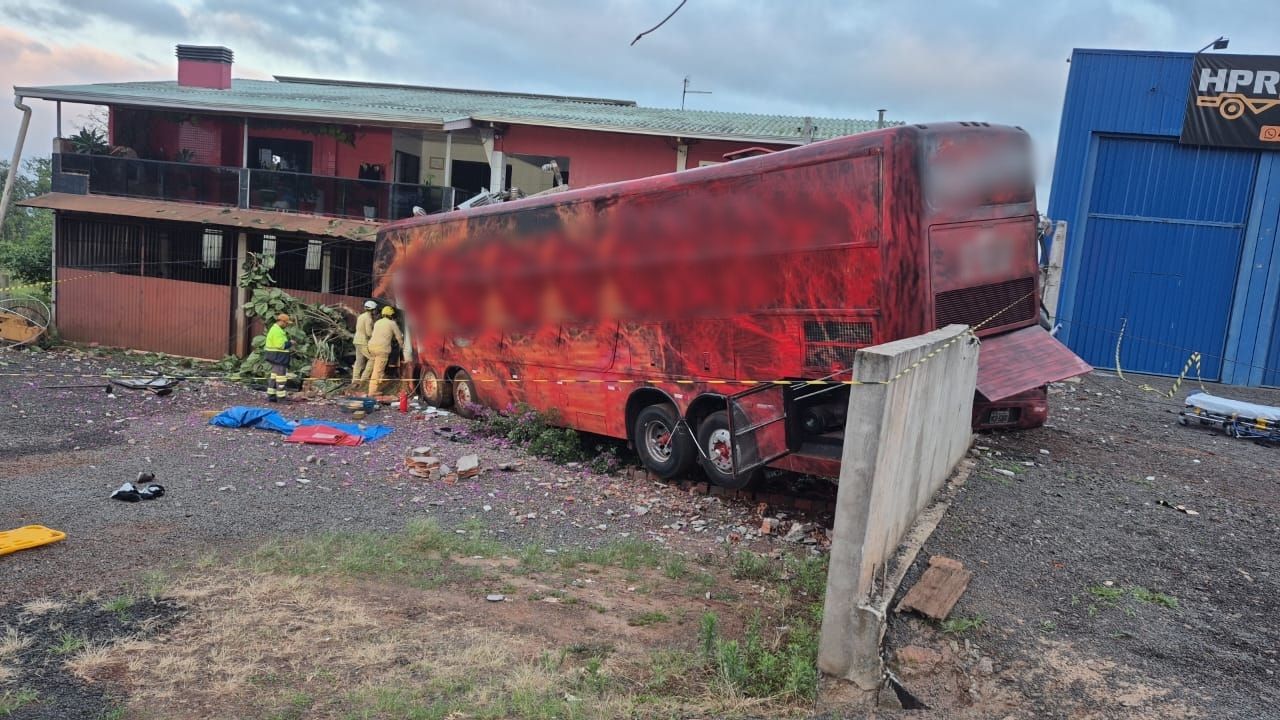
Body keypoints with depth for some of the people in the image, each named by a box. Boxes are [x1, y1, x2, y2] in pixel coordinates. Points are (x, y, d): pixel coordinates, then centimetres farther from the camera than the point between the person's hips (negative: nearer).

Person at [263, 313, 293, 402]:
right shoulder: (277, 331, -18)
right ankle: (281, 397, -5)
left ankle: (271, 396, 18)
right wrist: (290, 343, -11)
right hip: (278, 357, -11)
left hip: (276, 357, 11)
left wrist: (286, 336, 10)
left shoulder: (275, 329, 16)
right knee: (281, 376, -7)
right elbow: (280, 345, -23)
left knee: (274, 375, 14)